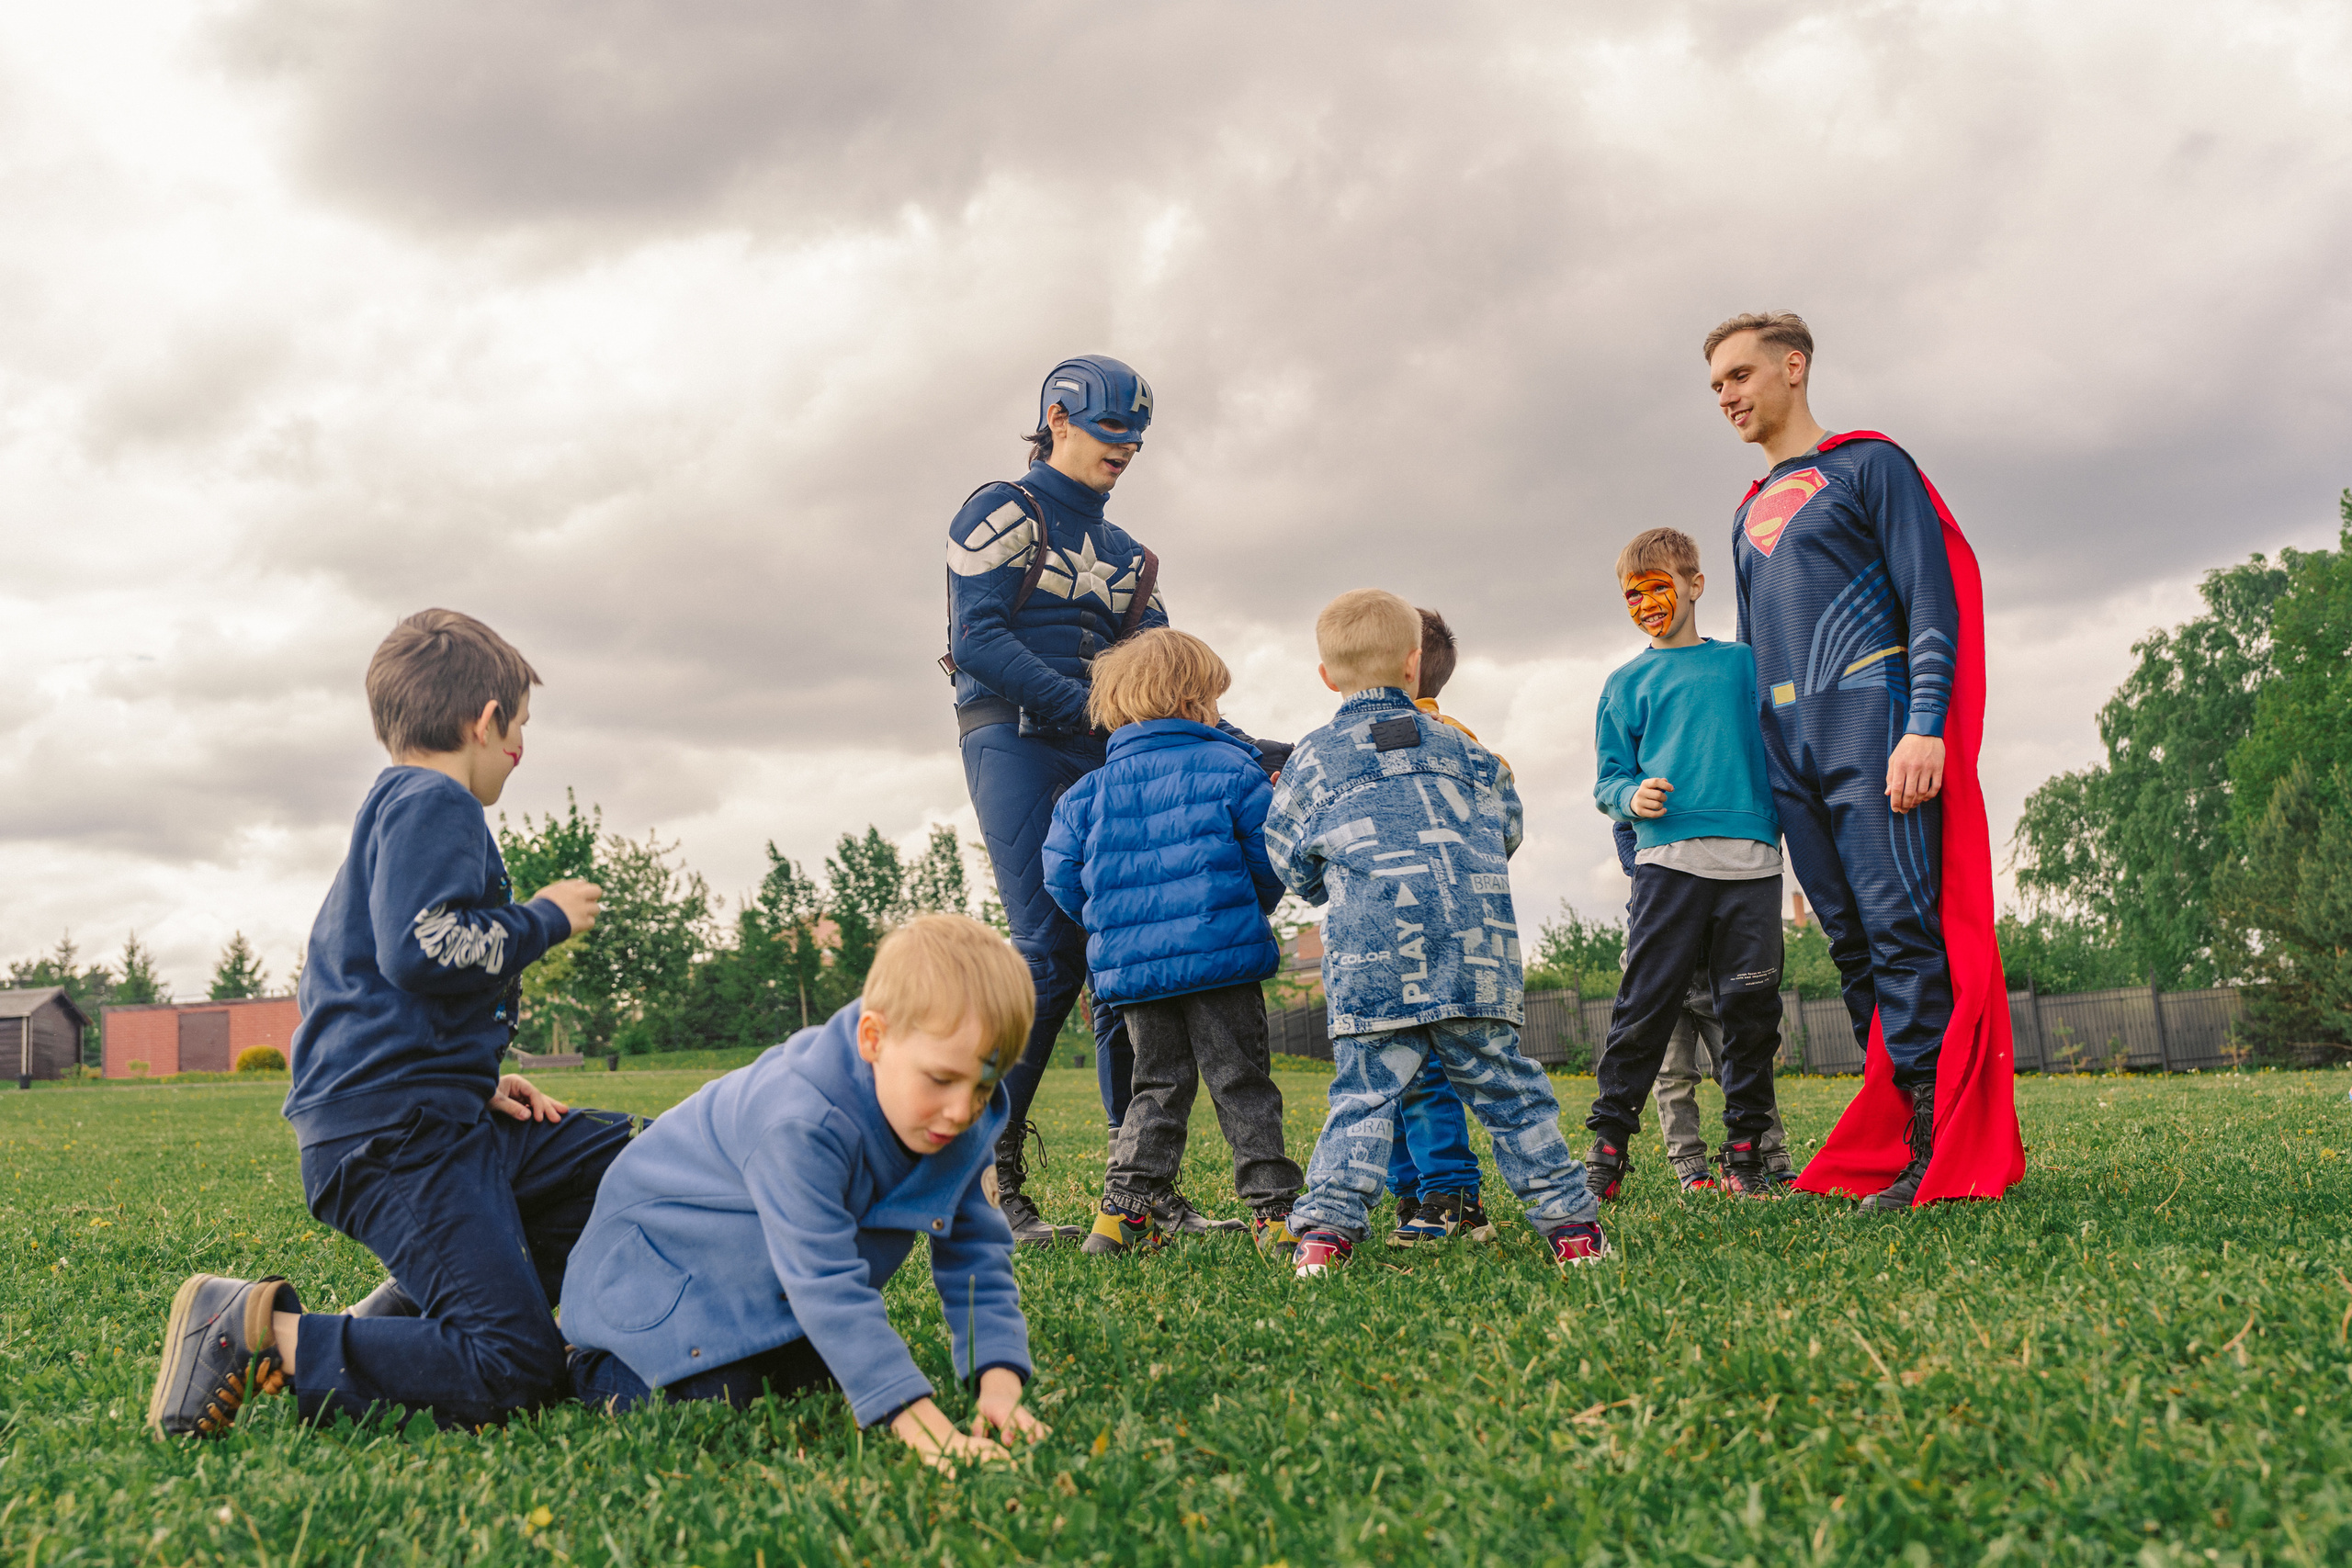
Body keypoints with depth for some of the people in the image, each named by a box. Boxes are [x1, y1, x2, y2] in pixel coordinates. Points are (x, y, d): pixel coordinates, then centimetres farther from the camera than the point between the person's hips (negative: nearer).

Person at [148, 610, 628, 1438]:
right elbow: (423, 950, -22)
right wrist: (546, 919, -5)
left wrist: (478, 1083, 20)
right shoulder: (435, 802, -7)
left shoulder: (392, 810, 27)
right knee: (514, 1370, -19)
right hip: (398, 1131, -11)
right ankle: (261, 1337, -13)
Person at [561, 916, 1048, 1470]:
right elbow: (827, 1285, -44)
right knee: (714, 1404, -17)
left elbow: (976, 1252, -12)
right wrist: (919, 1423, -49)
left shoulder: (966, 1120, -19)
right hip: (660, 1260, -7)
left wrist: (1000, 1379, -28)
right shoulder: (801, 1123, -42)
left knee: (821, 1384, 2)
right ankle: (594, 1363, 10)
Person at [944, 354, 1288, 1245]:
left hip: (1102, 761, 7)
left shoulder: (1125, 556, 24)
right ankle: (988, 1185, -10)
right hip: (1016, 745, -7)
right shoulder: (1003, 513, 3)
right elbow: (977, 642, -11)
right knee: (1049, 957, -16)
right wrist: (1090, 706, -20)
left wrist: (1246, 750, 1)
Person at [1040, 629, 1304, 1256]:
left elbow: (1062, 877, 6)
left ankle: (1124, 1208, 6)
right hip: (1223, 955, -3)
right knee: (1241, 1084, 3)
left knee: (1159, 1086, 13)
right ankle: (1271, 1209, 2)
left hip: (1130, 965, 4)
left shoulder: (1090, 792, 8)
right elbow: (1271, 862, 0)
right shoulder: (1232, 768, 0)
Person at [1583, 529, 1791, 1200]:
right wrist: (1631, 797, -11)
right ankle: (1608, 1144, 2)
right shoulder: (1627, 682, 13)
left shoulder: (1747, 662, 16)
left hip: (1752, 860, 2)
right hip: (1669, 858, -2)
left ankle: (1746, 1151, 13)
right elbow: (1609, 777, 10)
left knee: (1752, 1007, 3)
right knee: (1645, 1006, -5)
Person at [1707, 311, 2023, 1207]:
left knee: (1901, 923, -14)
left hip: (1868, 721, -7)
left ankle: (1938, 1146, -13)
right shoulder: (1750, 513, 25)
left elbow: (1930, 596, -5)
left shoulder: (1868, 464, 5)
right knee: (1850, 938, 4)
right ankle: (1893, 1129, 7)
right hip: (1788, 744, 7)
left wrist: (1923, 724, -16)